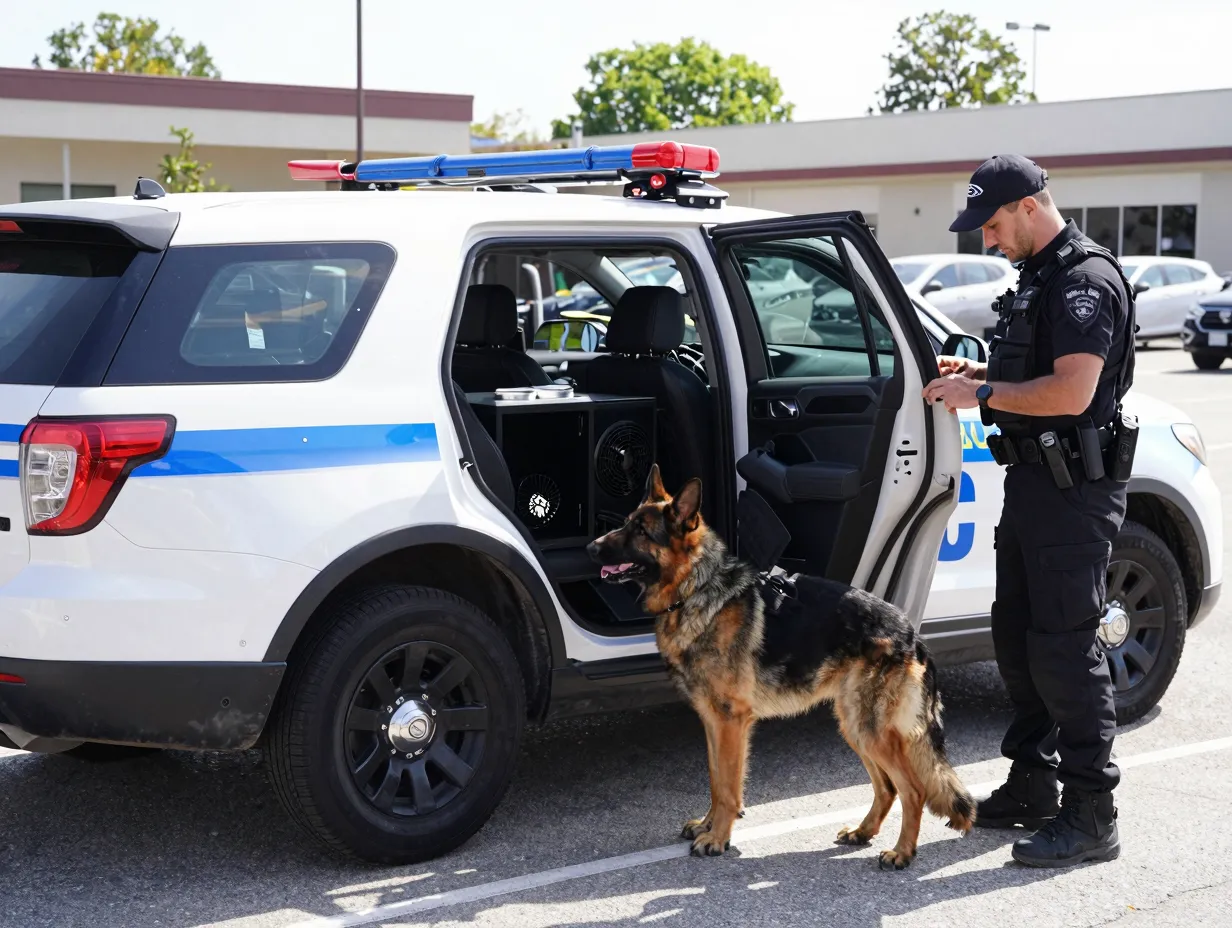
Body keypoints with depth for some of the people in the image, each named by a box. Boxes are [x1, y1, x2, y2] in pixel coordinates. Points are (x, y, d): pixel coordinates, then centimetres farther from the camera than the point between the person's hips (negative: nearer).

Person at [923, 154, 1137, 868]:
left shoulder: (1087, 280, -17)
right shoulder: (1040, 276, 15)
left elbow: (1072, 390, -27)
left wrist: (984, 394, -17)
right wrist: (978, 374, 11)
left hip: (1076, 488, -11)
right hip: (1034, 480, 11)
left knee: (1064, 646, -8)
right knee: (1017, 636, 16)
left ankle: (1092, 816, -1)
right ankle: (1032, 787, 27)